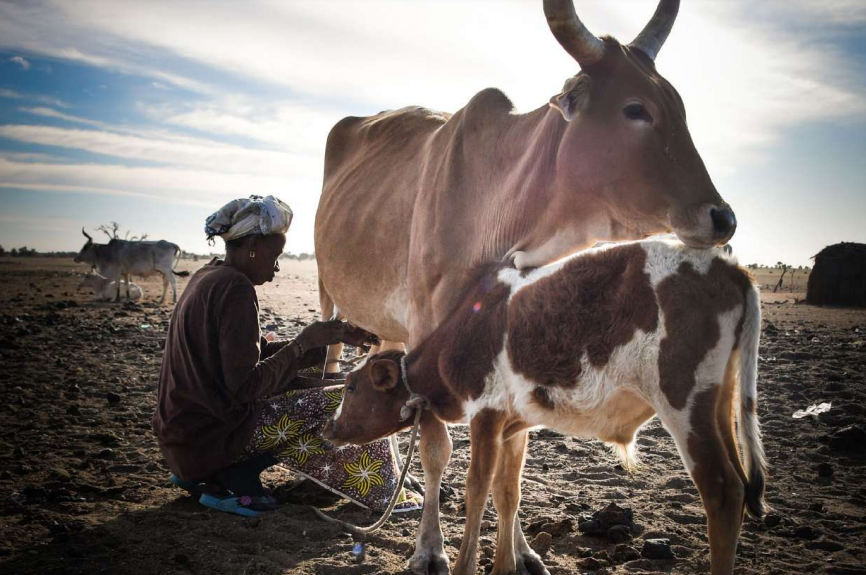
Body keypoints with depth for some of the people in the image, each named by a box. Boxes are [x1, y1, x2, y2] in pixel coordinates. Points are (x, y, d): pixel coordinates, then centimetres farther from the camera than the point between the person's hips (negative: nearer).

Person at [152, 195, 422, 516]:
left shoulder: (208, 278, 10)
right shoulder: (234, 287, -19)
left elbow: (256, 355, 13)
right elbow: (245, 386, -23)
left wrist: (333, 337, 9)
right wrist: (306, 342, -14)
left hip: (182, 432, 9)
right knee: (348, 406, -5)